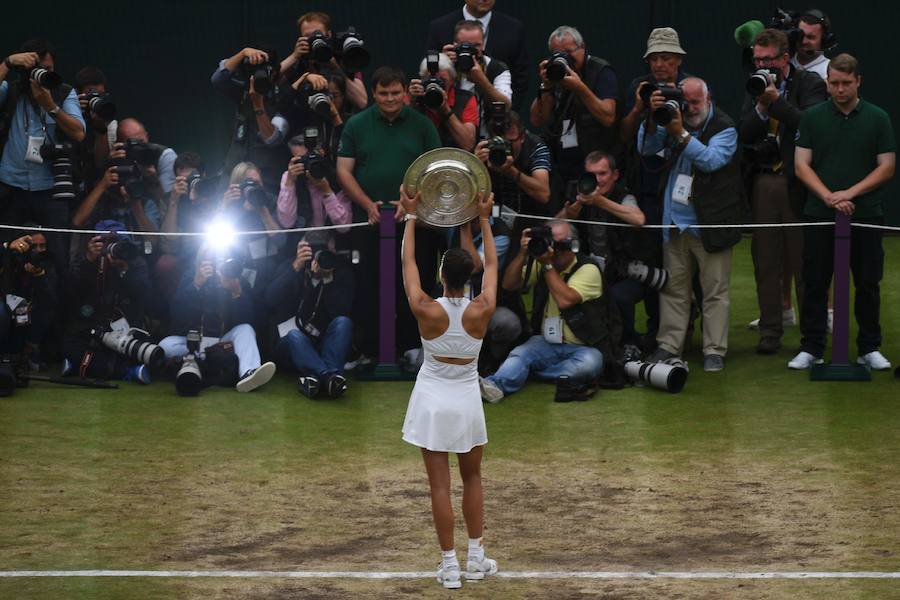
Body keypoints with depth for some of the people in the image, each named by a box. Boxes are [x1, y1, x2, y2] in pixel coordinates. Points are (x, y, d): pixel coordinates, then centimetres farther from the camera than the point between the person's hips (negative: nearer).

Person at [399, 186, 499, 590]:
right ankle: (476, 559, 17)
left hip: (433, 401, -2)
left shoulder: (426, 310, -16)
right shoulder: (481, 311, -12)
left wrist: (411, 216, 6)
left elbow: (408, 262, -3)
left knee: (440, 485, -1)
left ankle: (450, 566, -1)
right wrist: (484, 220, 13)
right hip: (467, 401, 2)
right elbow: (492, 264, 4)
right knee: (472, 478, 18)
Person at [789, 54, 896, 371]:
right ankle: (811, 348, 9)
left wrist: (849, 193, -12)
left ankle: (869, 348, 13)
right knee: (815, 283, 2)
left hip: (866, 213, 0)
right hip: (820, 214, 0)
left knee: (868, 284, 4)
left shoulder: (877, 119, 3)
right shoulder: (812, 118, 4)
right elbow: (802, 165, 0)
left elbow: (887, 167, 0)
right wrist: (828, 196, -14)